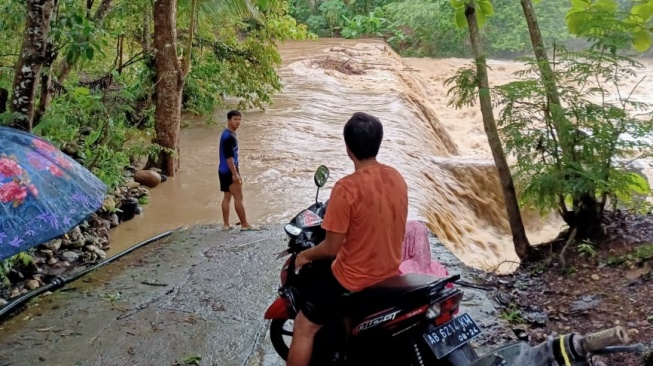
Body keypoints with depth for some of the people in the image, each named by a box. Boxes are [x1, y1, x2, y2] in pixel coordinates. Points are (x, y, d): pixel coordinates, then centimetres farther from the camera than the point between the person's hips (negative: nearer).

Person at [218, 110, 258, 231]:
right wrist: (235, 173, -24)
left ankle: (226, 224, 13)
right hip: (229, 171, -10)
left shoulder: (230, 135, 16)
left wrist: (237, 172, 24)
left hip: (224, 171, 10)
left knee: (227, 197, 11)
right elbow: (228, 157, -22)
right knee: (238, 197, -6)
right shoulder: (228, 136, -17)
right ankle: (244, 225, -2)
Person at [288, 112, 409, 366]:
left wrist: (305, 255, 1)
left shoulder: (346, 188, -25)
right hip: (390, 274, 8)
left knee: (304, 329, 9)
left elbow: (331, 248, -20)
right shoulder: (397, 179, -3)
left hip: (352, 280, -7)